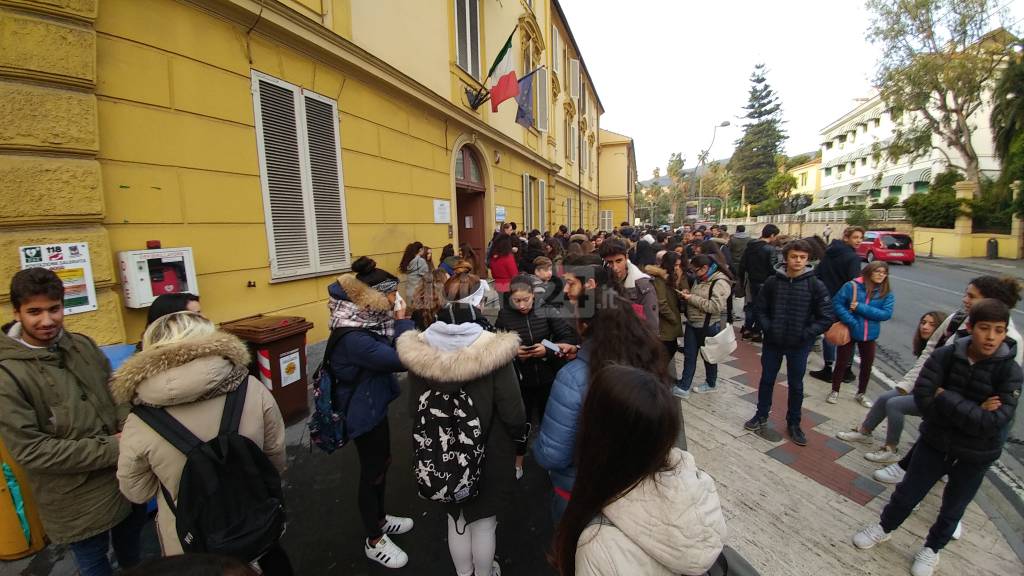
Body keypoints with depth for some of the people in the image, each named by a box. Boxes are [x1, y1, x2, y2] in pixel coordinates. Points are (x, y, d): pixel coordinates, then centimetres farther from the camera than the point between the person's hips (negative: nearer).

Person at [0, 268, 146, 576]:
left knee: (131, 544, 29)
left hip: (127, 476, 5)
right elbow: (30, 450, -19)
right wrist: (111, 448, -20)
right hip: (77, 498, -5)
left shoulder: (83, 345, -4)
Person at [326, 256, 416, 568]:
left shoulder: (364, 319, -5)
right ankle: (374, 541, 34)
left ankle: (380, 518, 48)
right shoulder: (353, 337, -33)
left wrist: (396, 320, -12)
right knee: (372, 472, 10)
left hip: (374, 402, 9)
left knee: (383, 462, 24)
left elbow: (389, 351, 2)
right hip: (364, 409, -9)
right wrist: (402, 318, -25)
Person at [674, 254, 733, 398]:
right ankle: (683, 387, 12)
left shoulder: (720, 282, -19)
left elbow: (715, 306, -30)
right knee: (689, 356, 8)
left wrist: (692, 298, -25)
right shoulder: (700, 279, 8)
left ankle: (710, 384, 33)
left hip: (709, 327, -7)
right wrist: (687, 294, -1)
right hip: (692, 324, 8)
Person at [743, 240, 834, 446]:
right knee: (766, 381, 14)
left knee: (796, 385, 13)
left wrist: (806, 335, -14)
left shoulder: (816, 286, -9)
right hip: (772, 342, 1)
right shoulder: (772, 282, -5)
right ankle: (762, 416, 32)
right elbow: (759, 308, 3)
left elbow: (826, 317, -7)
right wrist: (768, 328, -9)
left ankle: (793, 424, 31)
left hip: (799, 346, -1)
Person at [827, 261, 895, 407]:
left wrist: (860, 308, -23)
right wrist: (852, 322, -23)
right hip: (849, 331, -4)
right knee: (842, 362, 7)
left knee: (867, 364, 16)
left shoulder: (887, 293, -3)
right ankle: (835, 391, 26)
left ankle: (861, 394, 36)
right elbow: (837, 303, -17)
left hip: (870, 334, 4)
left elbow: (886, 313, -13)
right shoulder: (852, 286, -14)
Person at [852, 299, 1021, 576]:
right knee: (908, 493, 16)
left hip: (975, 456, 0)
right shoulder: (946, 355, -17)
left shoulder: (1010, 371, -18)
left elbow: (993, 423, -25)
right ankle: (884, 527, 40)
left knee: (952, 509, 20)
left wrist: (946, 398, -23)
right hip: (935, 442, 0)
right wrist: (972, 412, -27)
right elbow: (922, 398, -22)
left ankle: (932, 548, 44)